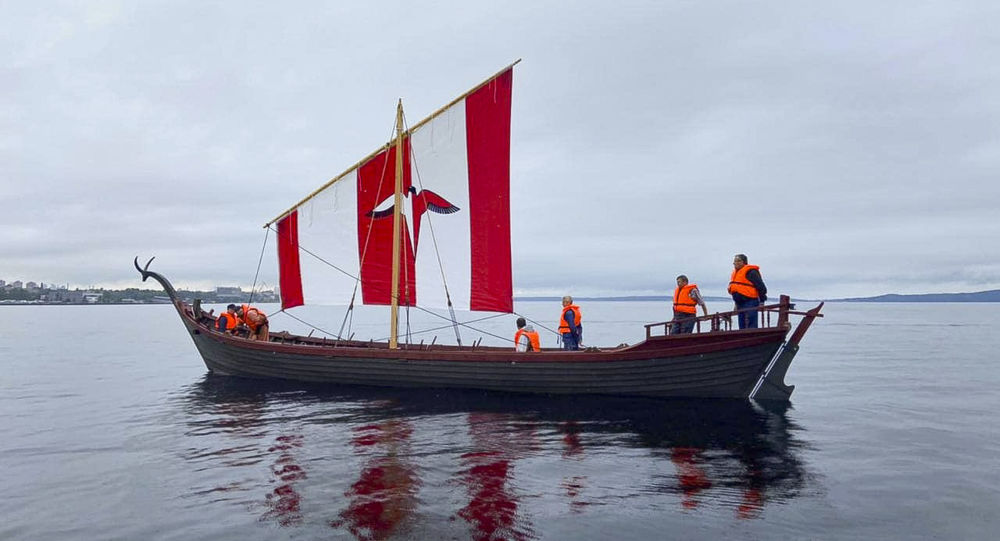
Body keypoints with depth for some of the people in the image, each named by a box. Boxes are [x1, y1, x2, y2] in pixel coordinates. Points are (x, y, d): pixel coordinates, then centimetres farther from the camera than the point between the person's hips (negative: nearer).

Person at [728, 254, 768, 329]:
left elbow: (761, 287, -11)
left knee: (751, 326, -11)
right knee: (742, 326, 13)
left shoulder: (750, 272, -11)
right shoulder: (735, 272, 16)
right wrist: (737, 304, 21)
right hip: (740, 303, 9)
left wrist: (762, 301, -10)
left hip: (750, 303, -9)